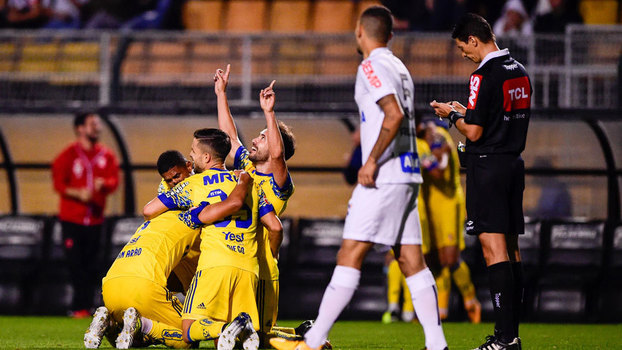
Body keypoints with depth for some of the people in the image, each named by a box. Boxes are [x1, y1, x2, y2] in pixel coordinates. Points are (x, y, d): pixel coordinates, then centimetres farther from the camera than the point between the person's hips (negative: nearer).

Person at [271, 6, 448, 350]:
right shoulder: (399, 67, 19)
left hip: (384, 176, -9)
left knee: (350, 254, -9)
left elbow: (395, 115, -21)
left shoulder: (372, 67, -8)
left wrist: (372, 161, -18)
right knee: (411, 260, 6)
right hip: (408, 174, 9)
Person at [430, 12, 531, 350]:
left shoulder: (485, 76, -15)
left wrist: (452, 116, 2)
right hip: (514, 163, 9)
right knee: (511, 248, 11)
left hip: (488, 165, -9)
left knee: (493, 248, -10)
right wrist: (466, 112, 23)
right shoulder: (520, 72, 12)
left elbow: (474, 132, -16)